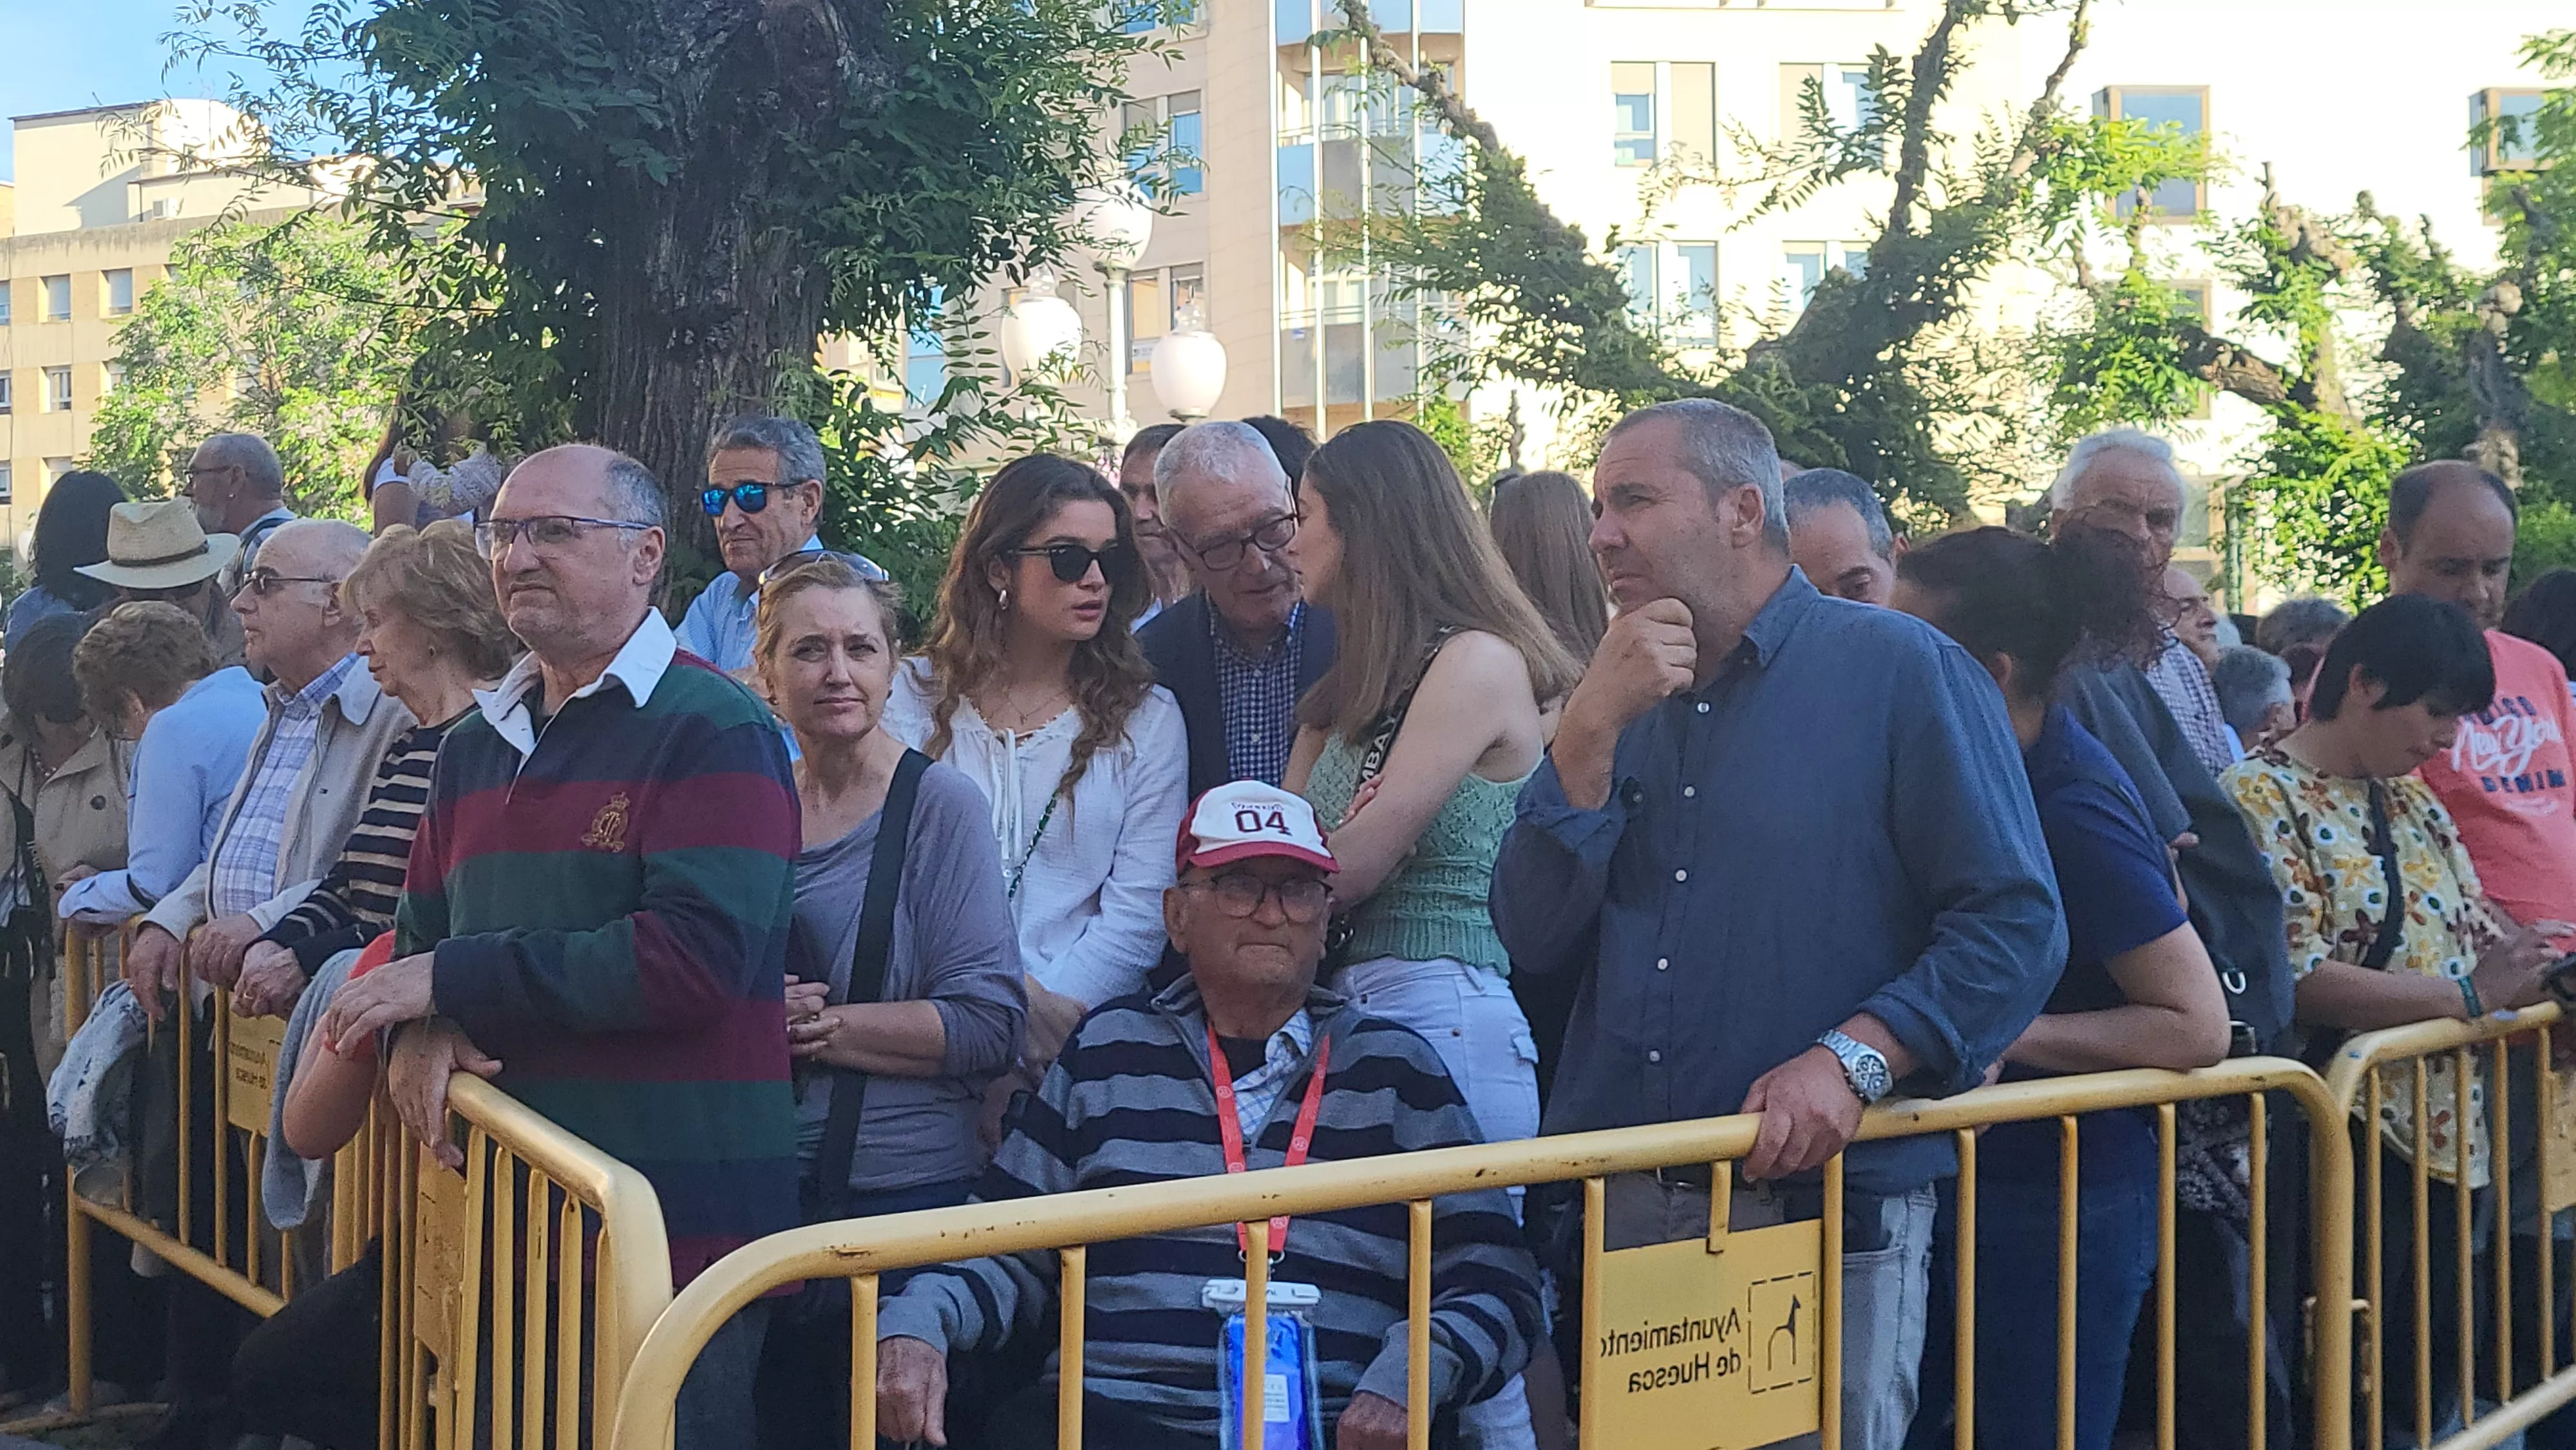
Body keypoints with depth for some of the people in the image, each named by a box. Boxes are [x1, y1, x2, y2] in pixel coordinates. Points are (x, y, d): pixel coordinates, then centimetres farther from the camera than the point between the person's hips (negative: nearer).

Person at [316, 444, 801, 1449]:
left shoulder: (715, 732, -10)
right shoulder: (477, 744, 14)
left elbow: (698, 954, -21)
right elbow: (421, 932, 18)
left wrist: (453, 979, -17)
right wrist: (418, 1028, -6)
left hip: (676, 1216, -7)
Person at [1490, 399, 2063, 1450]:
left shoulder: (1901, 671, -5)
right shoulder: (1625, 701, 12)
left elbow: (2015, 924, -10)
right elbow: (1536, 940, 2)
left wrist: (1852, 1058, -22)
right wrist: (1593, 732, -8)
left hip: (1823, 1213, -5)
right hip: (1617, 1208, 5)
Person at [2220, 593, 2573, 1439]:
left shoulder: (2415, 799, 14)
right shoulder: (2262, 798, -12)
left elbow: (2479, 932, 19)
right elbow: (2296, 980, -22)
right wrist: (2469, 996, -20)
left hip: (2454, 1134, 8)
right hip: (2351, 1145, -8)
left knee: (2437, 1371, 15)